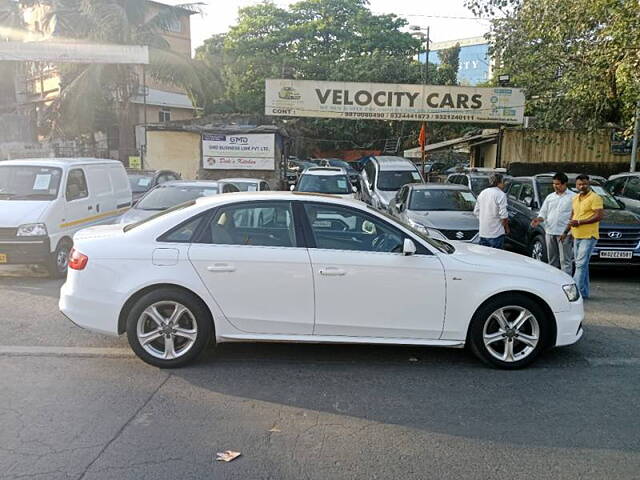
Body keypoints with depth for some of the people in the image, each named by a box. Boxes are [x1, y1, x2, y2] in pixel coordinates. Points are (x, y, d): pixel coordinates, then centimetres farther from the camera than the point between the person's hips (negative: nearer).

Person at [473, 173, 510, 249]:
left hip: (482, 233, 6)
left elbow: (476, 212, 14)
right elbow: (503, 215, -15)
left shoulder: (482, 193, 10)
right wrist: (507, 228, -2)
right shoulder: (501, 195, -11)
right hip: (496, 233, -6)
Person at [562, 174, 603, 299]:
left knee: (581, 264, -12)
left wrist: (580, 222, -19)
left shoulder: (595, 198, -9)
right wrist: (566, 231, 19)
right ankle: (584, 292, 19)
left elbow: (599, 216, -17)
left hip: (588, 236, -8)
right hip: (577, 236, 8)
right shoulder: (576, 198, 16)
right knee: (581, 264, 12)